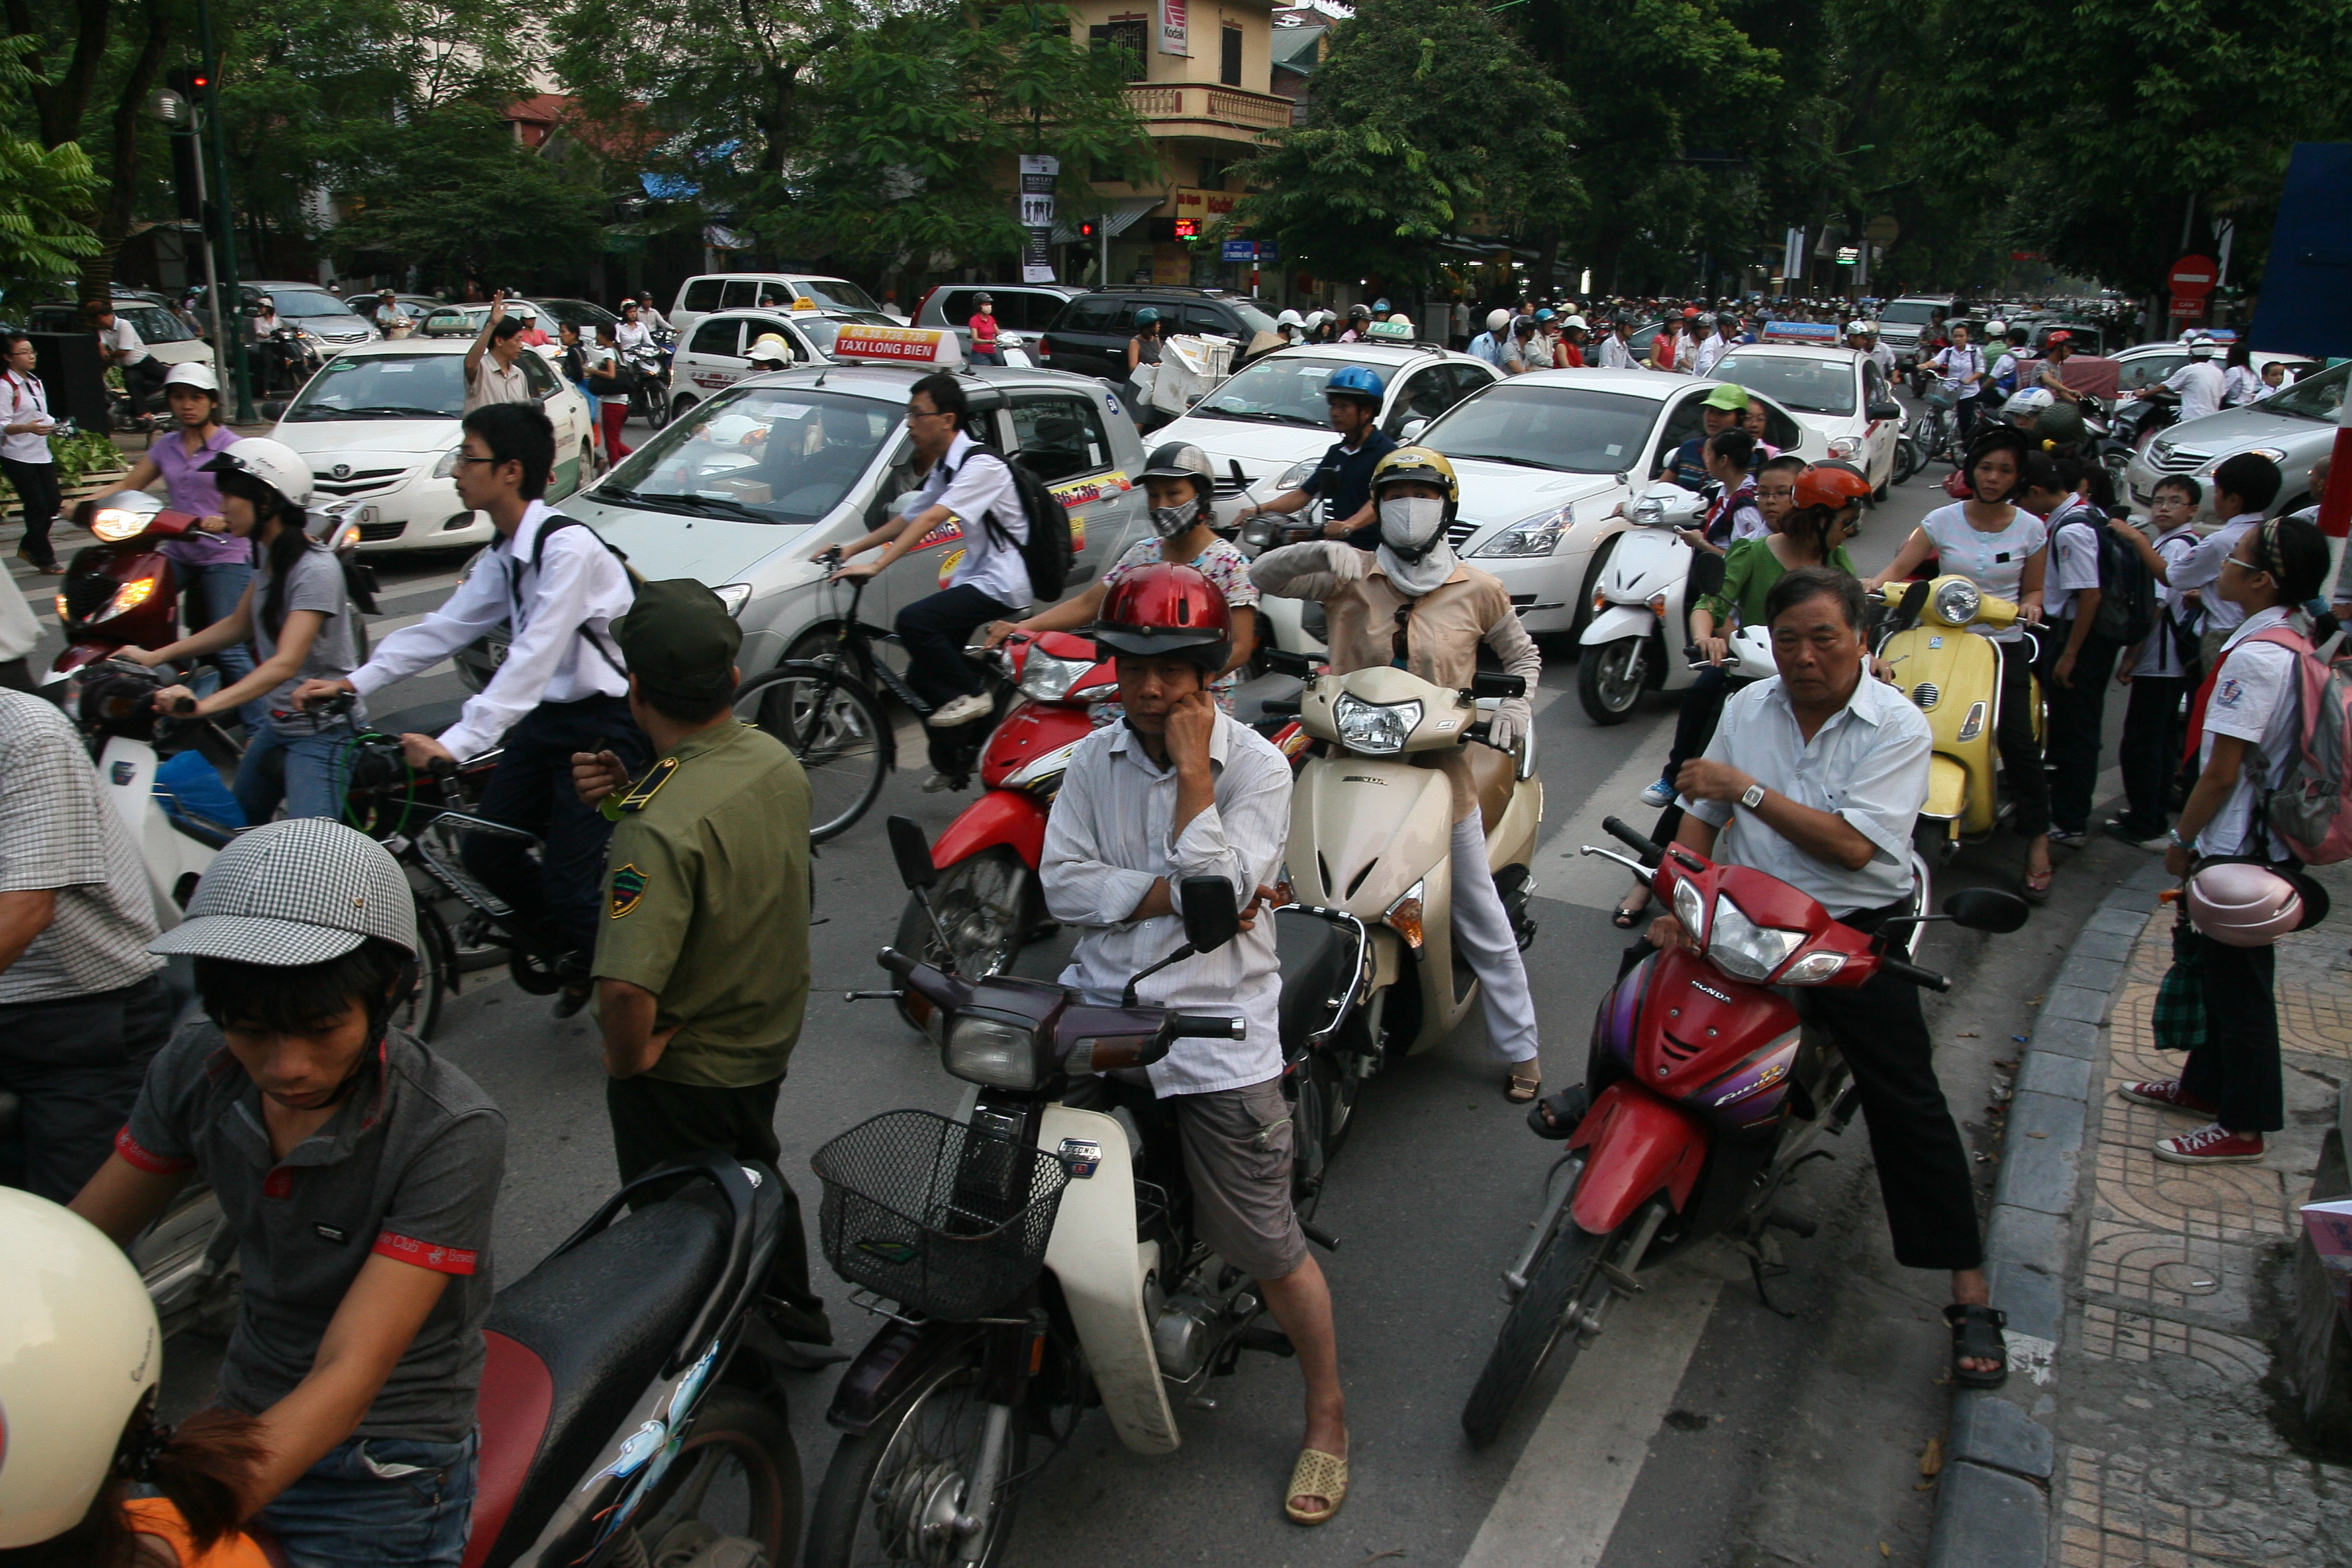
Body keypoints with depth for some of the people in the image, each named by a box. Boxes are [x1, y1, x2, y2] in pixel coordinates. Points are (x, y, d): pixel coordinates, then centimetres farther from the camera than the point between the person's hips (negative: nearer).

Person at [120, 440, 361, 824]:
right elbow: (240, 623, 20)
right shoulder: (268, 554, 7)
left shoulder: (315, 569, -21)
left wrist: (204, 704, -40)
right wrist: (155, 657, 14)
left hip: (321, 730, -10)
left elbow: (286, 662, -30)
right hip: (277, 721, 10)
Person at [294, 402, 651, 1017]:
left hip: (606, 726, -9)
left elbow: (533, 660, -30)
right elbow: (443, 627, 11)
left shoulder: (568, 547, -23)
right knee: (488, 851, 10)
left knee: (570, 880, -8)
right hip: (548, 718, 9)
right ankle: (573, 957, 32)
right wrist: (353, 682, 3)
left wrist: (456, 744, -35)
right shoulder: (502, 554, 8)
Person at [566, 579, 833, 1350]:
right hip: (772, 1032, 8)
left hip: (684, 1071, -8)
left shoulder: (657, 828, -36)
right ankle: (792, 1313, 52)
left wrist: (628, 1059, -22)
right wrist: (626, 796, -9)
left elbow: (626, 990, -43)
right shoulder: (774, 757, -10)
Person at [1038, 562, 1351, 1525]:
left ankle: (1326, 1413, 24)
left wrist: (1192, 767, -15)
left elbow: (1220, 886, -18)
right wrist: (1174, 892, -15)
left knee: (1269, 1248, 1)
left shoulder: (1256, 765, -5)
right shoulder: (1094, 759, 6)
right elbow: (1062, 882, -5)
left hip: (1215, 1030, -3)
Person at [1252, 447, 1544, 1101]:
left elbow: (1522, 654, 16)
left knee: (1482, 925, 5)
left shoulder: (1476, 590, 3)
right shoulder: (1349, 578, 2)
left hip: (1442, 774, 0)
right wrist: (1322, 552, -20)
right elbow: (1263, 576, -4)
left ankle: (1519, 1048, 18)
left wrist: (1516, 703, -3)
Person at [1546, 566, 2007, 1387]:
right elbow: (1700, 812, 7)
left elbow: (1853, 844, -20)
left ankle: (1971, 1294, -1)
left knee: (1906, 1099, -10)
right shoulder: (1747, 708, 6)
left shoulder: (1898, 727, -10)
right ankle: (1607, 1089, 25)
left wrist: (1746, 789, -19)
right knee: (1646, 963, -9)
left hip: (1854, 925, -4)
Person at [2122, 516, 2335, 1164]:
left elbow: (2222, 771, -22)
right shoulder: (2296, 640, 5)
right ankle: (2206, 1083, 38)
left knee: (2238, 984, 2)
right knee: (2220, 970, 22)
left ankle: (2244, 1128, 15)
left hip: (2239, 847, -10)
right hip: (2267, 837, 10)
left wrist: (2182, 840, -9)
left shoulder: (2255, 656, -24)